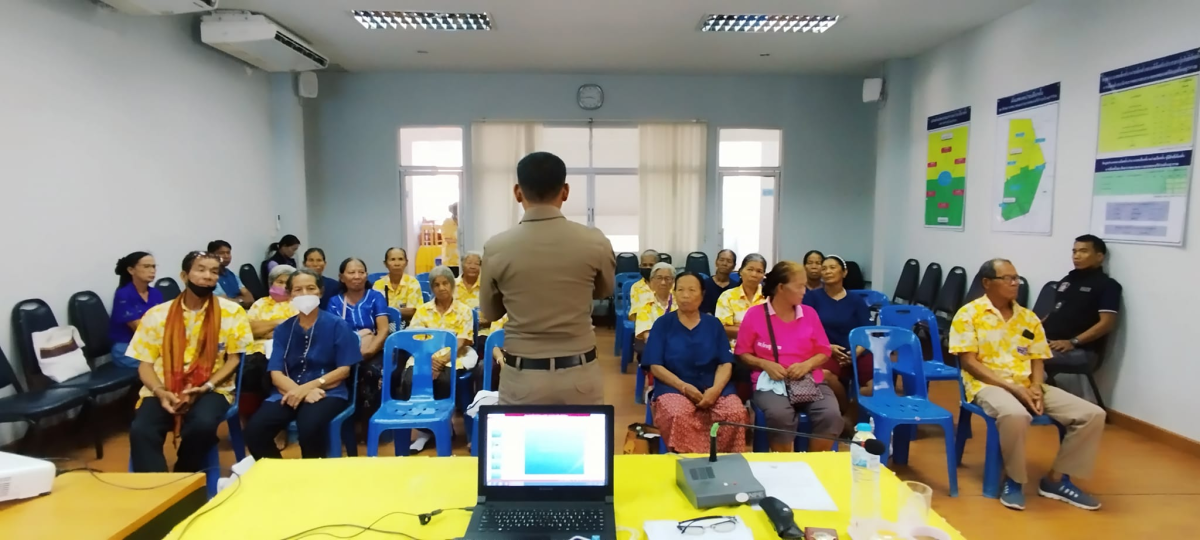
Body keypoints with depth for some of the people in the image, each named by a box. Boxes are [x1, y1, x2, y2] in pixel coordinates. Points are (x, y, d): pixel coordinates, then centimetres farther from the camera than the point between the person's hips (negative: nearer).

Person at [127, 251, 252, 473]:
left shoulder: (232, 312, 1)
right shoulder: (157, 315, 5)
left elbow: (234, 358, 1)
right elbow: (145, 364, 5)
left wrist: (205, 387, -13)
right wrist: (160, 392, -13)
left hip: (211, 389, -1)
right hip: (164, 391, 1)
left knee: (202, 424, -32)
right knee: (141, 430, -29)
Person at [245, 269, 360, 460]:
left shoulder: (338, 325, 2)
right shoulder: (282, 329, 12)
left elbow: (344, 370, -3)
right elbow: (276, 373, 3)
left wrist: (308, 387, -16)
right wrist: (299, 392, -17)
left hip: (328, 392, -3)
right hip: (290, 392, 3)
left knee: (309, 426, -36)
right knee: (254, 430, -25)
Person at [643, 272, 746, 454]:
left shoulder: (714, 324, 12)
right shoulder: (663, 324, 6)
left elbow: (726, 363, 5)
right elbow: (656, 366, -1)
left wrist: (716, 388, -15)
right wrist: (684, 387, -15)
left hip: (713, 388, 2)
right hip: (674, 388, -2)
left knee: (736, 413, -28)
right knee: (678, 416, -35)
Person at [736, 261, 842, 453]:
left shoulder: (809, 313, 10)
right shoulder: (755, 314, -1)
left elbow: (823, 352, 13)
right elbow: (742, 353, 3)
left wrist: (806, 365, -8)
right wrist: (765, 364, -15)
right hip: (770, 382, -3)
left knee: (832, 415, -27)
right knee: (780, 415, -36)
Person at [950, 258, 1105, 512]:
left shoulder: (1029, 318, 13)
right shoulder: (969, 314, -4)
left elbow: (1037, 361, 12)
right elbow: (969, 362, -10)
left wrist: (1036, 388, -10)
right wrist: (1012, 387, -17)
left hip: (1027, 387, 7)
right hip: (988, 384, -6)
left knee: (1093, 414, -8)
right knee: (1015, 415, -39)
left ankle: (1057, 479, 6)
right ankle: (1014, 479, -13)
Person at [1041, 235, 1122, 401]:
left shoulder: (1107, 285, 0)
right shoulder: (1067, 280, 21)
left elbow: (1107, 324, -9)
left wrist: (1073, 342, -19)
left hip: (1081, 352, -7)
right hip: (1049, 343, 7)